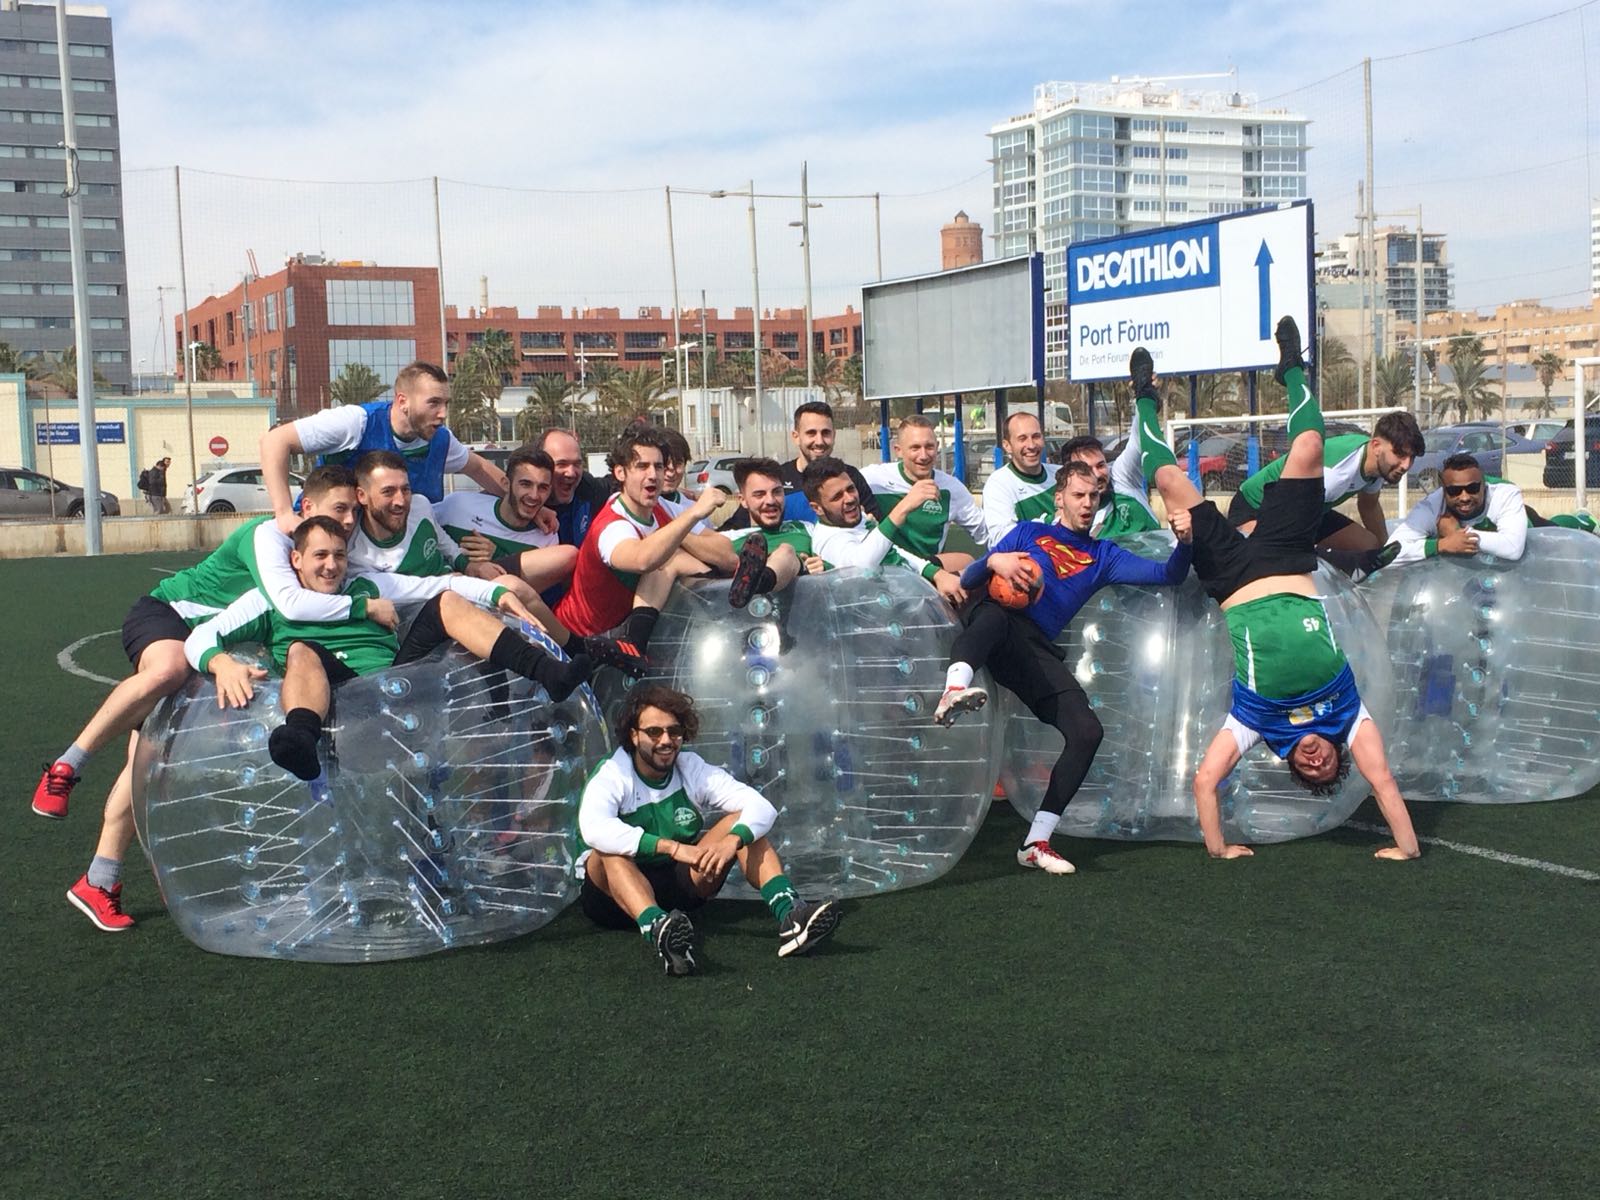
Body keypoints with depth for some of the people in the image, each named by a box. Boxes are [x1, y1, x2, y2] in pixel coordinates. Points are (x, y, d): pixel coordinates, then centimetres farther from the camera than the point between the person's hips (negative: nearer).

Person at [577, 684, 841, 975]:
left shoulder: (693, 769, -4)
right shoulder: (612, 775, -16)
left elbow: (760, 806, -15)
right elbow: (593, 828, -39)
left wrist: (732, 841, -38)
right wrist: (674, 848, -46)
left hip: (680, 885, 4)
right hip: (617, 891, -4)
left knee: (742, 823, -13)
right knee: (610, 850, -36)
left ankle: (789, 916, -34)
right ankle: (658, 929, -62)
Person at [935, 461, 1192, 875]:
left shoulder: (1103, 555, 29)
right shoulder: (1029, 532, 24)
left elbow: (1167, 574, 17)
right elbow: (968, 581, 16)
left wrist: (1184, 542, -4)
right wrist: (992, 562, -8)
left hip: (1037, 652, 3)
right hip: (991, 629, -3)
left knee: (1088, 732, -18)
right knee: (995, 612, -41)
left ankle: (1036, 843, -15)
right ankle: (954, 690, -68)